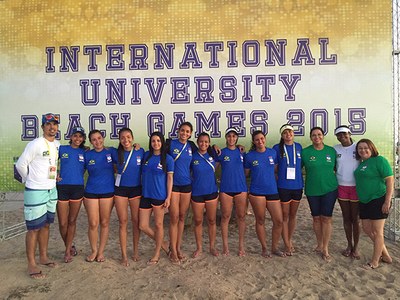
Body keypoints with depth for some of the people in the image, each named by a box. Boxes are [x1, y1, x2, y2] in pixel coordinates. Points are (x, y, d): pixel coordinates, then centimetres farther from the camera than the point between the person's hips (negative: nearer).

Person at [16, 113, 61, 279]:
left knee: (46, 225, 16)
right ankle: (31, 264, 14)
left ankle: (43, 256, 31)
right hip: (35, 192, -7)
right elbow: (20, 165, -11)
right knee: (34, 228, 1)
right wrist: (31, 180, -1)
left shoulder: (57, 144, 6)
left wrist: (53, 176, 10)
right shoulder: (35, 144, -15)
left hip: (52, 190, 7)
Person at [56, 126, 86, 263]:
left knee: (72, 221, 10)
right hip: (62, 188, -1)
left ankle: (68, 251, 24)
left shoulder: (84, 152, 6)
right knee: (63, 223, 3)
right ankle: (70, 246, 28)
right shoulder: (62, 149, 3)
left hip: (78, 188, 1)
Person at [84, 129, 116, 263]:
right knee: (93, 223, 3)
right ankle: (94, 250, 25)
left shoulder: (111, 151, -1)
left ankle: (101, 251, 24)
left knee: (104, 223, 8)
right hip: (91, 192, 1)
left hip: (108, 192, 0)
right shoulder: (87, 155, 1)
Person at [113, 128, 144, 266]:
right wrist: (117, 170, 1)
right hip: (120, 189, 0)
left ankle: (136, 250, 27)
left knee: (136, 221, 8)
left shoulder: (140, 152, -5)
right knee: (123, 222, 4)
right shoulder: (116, 153, -3)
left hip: (136, 189, 0)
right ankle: (124, 255, 15)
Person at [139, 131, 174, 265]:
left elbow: (170, 178, -5)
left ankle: (157, 254, 27)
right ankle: (163, 243, 31)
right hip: (145, 195, 4)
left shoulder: (167, 158, -5)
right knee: (143, 226, 6)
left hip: (159, 196, -4)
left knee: (158, 224, 8)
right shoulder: (146, 155, 5)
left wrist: (168, 197, -9)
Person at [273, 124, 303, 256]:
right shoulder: (277, 148, -5)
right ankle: (287, 245, 17)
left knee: (293, 215, 16)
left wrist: (301, 182, 7)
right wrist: (278, 177, -6)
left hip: (297, 186, 4)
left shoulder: (299, 147, 4)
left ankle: (290, 239, 34)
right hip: (283, 187, -3)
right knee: (285, 216, 5)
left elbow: (301, 165, 12)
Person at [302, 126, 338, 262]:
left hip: (329, 189, 0)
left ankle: (325, 249, 11)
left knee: (326, 218, 1)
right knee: (316, 218, 10)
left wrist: (336, 182, 6)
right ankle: (319, 244, 28)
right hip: (312, 190, 0)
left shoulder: (332, 151, 2)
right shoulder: (305, 152, -3)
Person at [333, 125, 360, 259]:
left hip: (356, 187, -2)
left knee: (355, 218, 6)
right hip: (341, 187, 2)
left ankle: (356, 247, 21)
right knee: (346, 217, 11)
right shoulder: (335, 149, 2)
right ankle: (349, 245, 26)